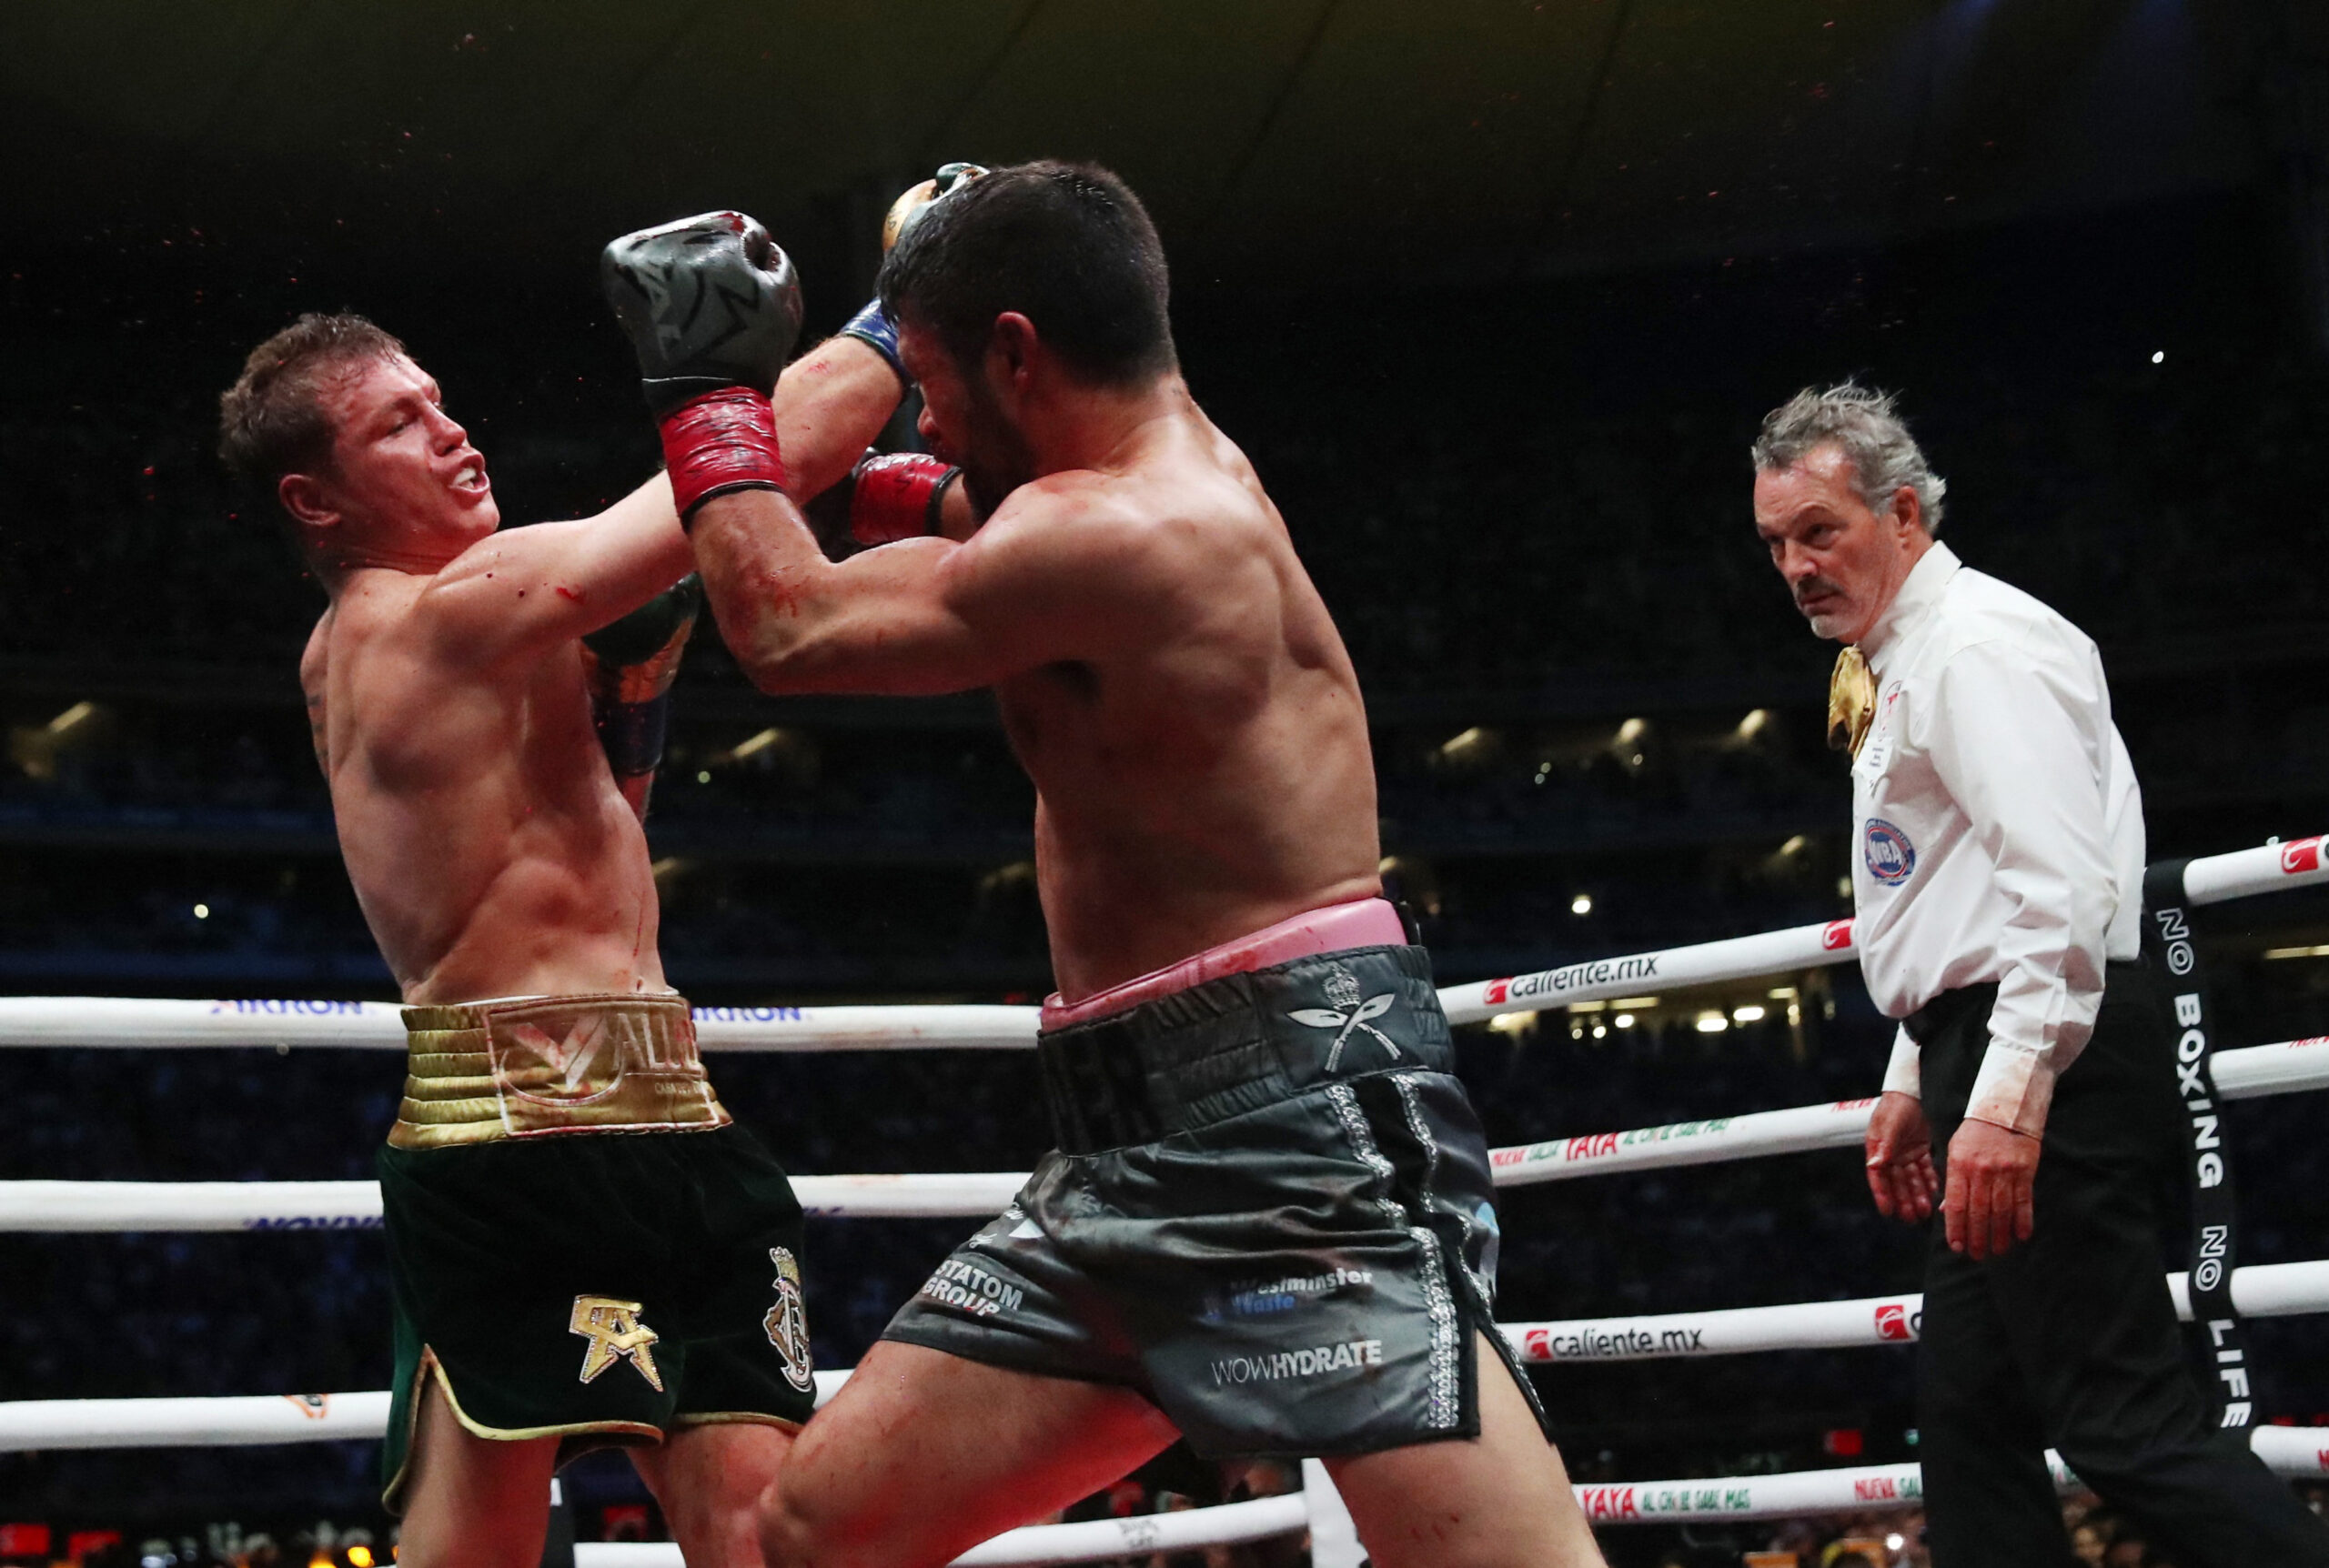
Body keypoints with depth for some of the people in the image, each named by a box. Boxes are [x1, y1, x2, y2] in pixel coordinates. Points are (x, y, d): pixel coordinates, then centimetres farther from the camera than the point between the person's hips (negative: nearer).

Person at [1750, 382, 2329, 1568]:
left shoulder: (1978, 644, -10)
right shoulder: (1902, 668, 22)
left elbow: (2062, 885, -22)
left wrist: (2010, 1096, -29)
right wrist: (1914, 1083, 26)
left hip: (2048, 1067, -11)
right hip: (1989, 1060, 11)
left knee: (2125, 1425, -14)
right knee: (1971, 1421, 9)